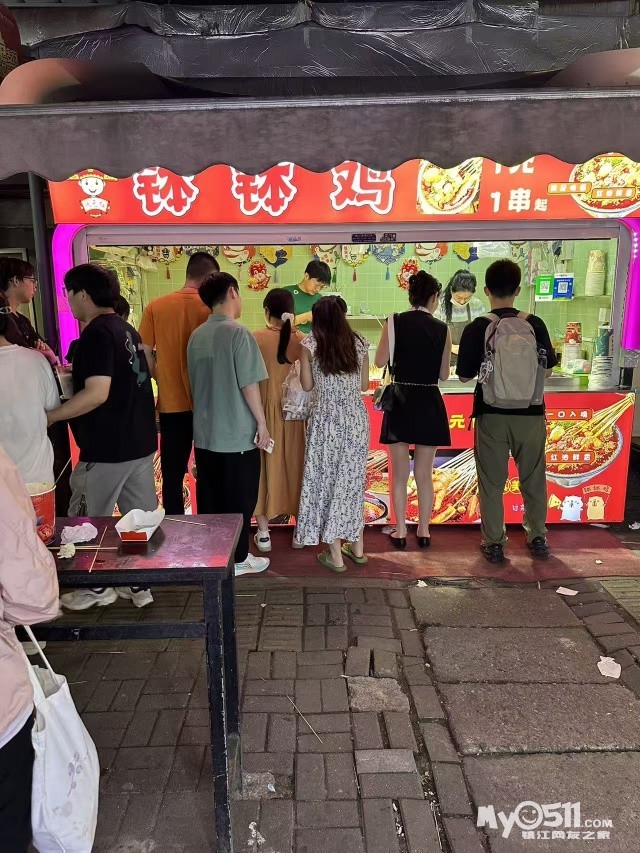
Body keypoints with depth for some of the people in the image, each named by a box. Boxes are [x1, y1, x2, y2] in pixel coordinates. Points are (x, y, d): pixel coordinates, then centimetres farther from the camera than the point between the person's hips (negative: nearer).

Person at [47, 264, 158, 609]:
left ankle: (98, 588, 23)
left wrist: (47, 416, -16)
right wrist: (61, 368, 25)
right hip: (140, 442, 9)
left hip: (107, 448, -9)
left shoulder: (96, 333, -16)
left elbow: (96, 393, -25)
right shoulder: (126, 330, 12)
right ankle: (140, 584, 24)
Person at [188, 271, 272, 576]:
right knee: (239, 498, 7)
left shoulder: (196, 336, 6)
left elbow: (195, 382, 13)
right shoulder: (238, 333, -14)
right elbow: (249, 384, -16)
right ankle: (238, 558, 17)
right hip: (237, 433, -6)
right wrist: (262, 423, -8)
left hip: (205, 433, 6)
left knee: (209, 495, 15)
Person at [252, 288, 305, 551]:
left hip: (266, 410, -2)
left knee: (265, 466, 10)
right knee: (294, 464, 15)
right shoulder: (300, 340, -5)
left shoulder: (256, 339, -11)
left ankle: (263, 533, 16)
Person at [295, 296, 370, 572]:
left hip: (326, 419, -3)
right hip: (356, 417, 3)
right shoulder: (359, 343, 3)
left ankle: (336, 555, 12)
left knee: (326, 481, 7)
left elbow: (307, 385, 0)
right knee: (353, 480, 16)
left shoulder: (310, 344, -5)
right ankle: (357, 547, 27)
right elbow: (364, 385, 8)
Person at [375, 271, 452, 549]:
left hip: (400, 401, -1)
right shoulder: (442, 330, -4)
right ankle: (424, 531, 23)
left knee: (400, 473, 12)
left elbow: (380, 361, -3)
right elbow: (444, 374, 2)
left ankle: (400, 531, 18)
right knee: (424, 474, 14)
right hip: (429, 403, 1)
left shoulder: (395, 322, -7)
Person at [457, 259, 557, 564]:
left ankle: (494, 543, 16)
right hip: (530, 413, 2)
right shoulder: (535, 324, -5)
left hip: (491, 414, -1)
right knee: (533, 478, 16)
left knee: (492, 481, 9)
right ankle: (537, 537, 29)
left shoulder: (476, 328, -8)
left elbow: (465, 375, -3)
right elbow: (548, 369, 4)